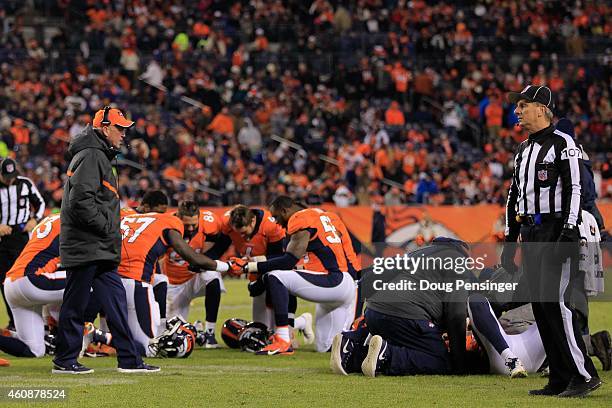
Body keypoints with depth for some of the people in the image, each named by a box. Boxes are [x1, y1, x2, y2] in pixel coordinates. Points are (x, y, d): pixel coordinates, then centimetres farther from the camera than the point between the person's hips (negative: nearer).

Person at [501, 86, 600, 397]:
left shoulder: (563, 144, -7)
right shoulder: (523, 150, 19)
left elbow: (574, 190, -14)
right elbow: (514, 196, 23)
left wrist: (568, 234, -21)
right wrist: (509, 241, 18)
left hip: (556, 230, -9)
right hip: (529, 235, 9)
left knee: (555, 302, -16)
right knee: (540, 305, 5)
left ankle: (584, 375, -13)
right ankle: (560, 380, 8)